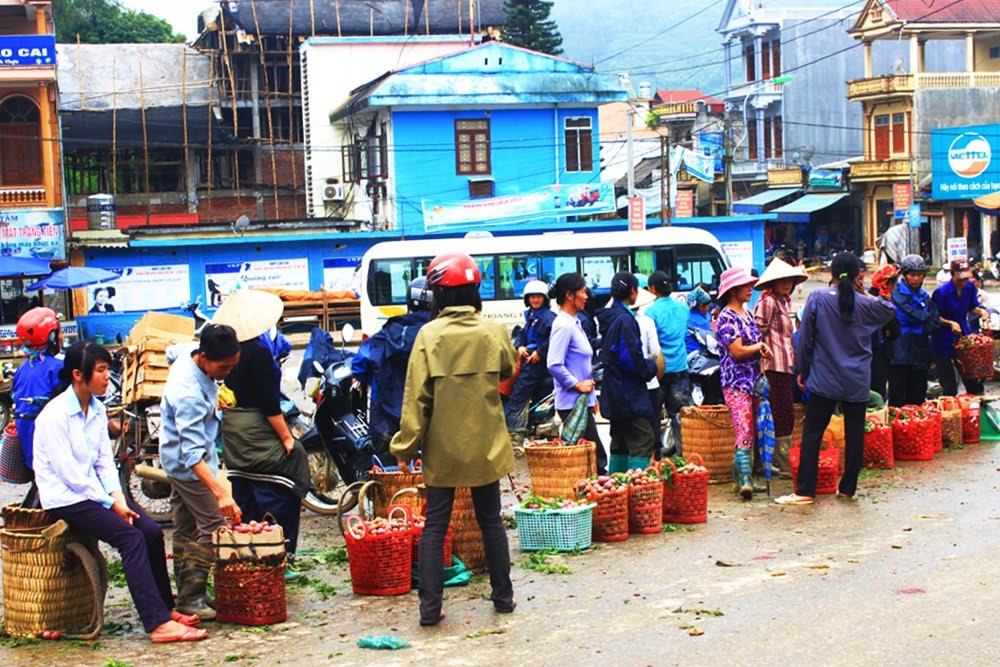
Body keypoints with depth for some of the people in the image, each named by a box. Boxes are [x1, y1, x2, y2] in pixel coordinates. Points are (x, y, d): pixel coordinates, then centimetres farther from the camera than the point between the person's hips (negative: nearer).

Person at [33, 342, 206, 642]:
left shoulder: (97, 410, 9)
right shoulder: (55, 415, -15)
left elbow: (105, 461, 11)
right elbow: (68, 473, -18)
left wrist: (118, 498, -6)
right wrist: (111, 504, -14)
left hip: (95, 491, 8)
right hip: (65, 499, -8)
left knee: (152, 531, -11)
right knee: (131, 537, -24)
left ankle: (165, 608, 1)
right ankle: (157, 623, -27)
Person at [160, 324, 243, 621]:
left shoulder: (191, 350, -8)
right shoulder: (189, 395, -35)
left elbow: (172, 352, 19)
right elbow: (193, 454, -40)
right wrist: (221, 494, -48)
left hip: (176, 458, 10)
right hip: (188, 464, -10)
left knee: (185, 528, 13)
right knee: (214, 526, -10)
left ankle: (186, 594, 21)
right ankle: (191, 598, -6)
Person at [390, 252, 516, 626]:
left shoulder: (429, 336, -11)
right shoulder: (494, 332, -5)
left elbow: (416, 397, -10)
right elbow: (508, 371, 15)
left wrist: (406, 446, -4)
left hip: (442, 448, -2)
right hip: (485, 446, 2)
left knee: (435, 526, 5)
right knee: (491, 521, 15)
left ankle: (430, 607, 3)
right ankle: (503, 597, 23)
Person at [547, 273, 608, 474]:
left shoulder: (575, 323, 16)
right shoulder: (563, 325, -16)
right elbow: (554, 365, -25)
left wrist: (592, 396, 21)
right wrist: (577, 384, -18)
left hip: (582, 401, 10)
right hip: (573, 403, -10)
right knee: (595, 455, -8)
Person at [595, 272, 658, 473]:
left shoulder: (609, 317, 14)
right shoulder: (625, 319, -16)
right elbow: (631, 358, -22)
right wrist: (650, 368, -4)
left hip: (614, 395, 10)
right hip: (628, 394, -10)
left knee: (620, 444, 15)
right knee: (643, 442, -10)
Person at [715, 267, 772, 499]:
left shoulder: (747, 314, 15)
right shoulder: (727, 318, -10)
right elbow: (737, 351, -17)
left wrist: (762, 348, -3)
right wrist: (760, 346, -1)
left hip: (753, 382, 8)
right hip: (736, 383, -8)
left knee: (750, 433, 9)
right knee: (744, 433, -16)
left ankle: (741, 478, 14)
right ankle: (744, 481, -19)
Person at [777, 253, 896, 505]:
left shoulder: (817, 298, -6)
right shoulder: (866, 304, -3)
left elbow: (804, 337, -2)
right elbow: (891, 310, 20)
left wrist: (803, 370, 8)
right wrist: (864, 294, 14)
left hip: (824, 379, -1)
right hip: (857, 382, 1)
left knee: (812, 434, 2)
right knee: (854, 434, 10)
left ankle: (805, 490, -1)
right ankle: (848, 488, 16)